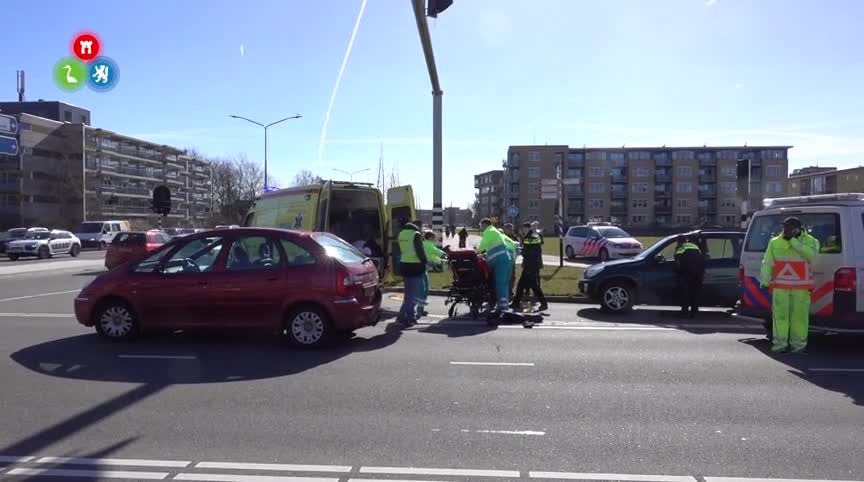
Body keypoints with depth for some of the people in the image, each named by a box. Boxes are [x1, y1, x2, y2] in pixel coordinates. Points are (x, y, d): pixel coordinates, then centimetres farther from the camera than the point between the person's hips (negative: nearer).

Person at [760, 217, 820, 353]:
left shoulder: (810, 241, 3)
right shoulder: (775, 242, 8)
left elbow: (810, 254, -19)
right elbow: (767, 263, 6)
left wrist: (794, 240, -17)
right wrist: (764, 280, -3)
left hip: (801, 287, -1)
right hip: (780, 286, 1)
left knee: (799, 315, 0)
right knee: (780, 314, 0)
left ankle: (798, 344, 9)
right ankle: (780, 344, 5)